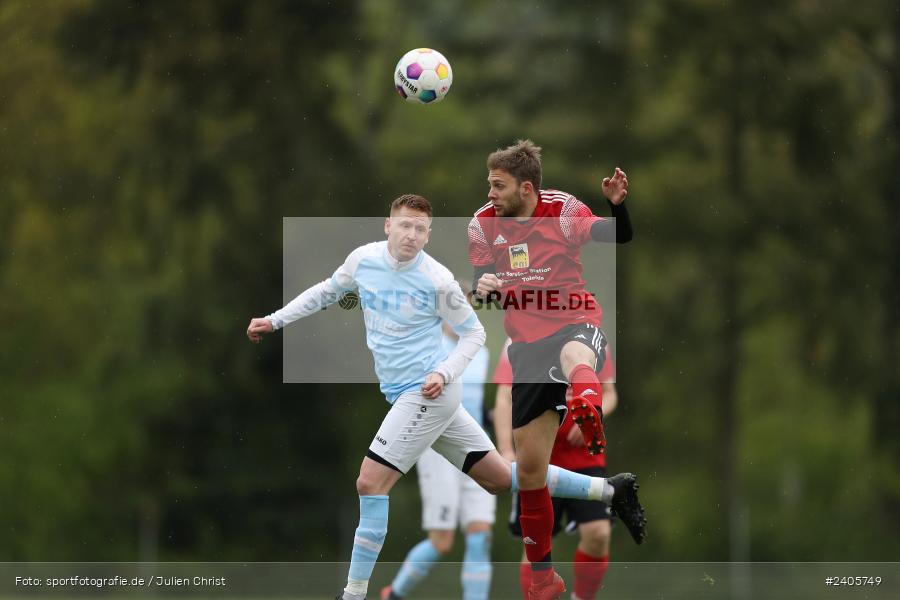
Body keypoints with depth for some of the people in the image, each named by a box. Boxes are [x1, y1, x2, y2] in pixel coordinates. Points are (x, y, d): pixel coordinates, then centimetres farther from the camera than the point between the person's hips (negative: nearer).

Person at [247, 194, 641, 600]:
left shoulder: (436, 279, -13)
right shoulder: (363, 260, 3)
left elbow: (473, 333, -1)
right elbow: (327, 291, 22)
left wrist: (445, 373, -15)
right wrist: (275, 320, 19)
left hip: (429, 394, -7)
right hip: (405, 398, 7)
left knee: (370, 483, -14)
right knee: (501, 478, 12)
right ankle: (608, 490, 22)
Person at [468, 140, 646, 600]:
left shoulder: (561, 210, -9)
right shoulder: (482, 225, 0)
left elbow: (619, 237, -18)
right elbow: (477, 284, 4)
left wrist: (617, 203, -37)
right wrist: (482, 288, -19)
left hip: (576, 325, -4)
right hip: (528, 346, 4)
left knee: (574, 358, -44)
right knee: (529, 467, 5)